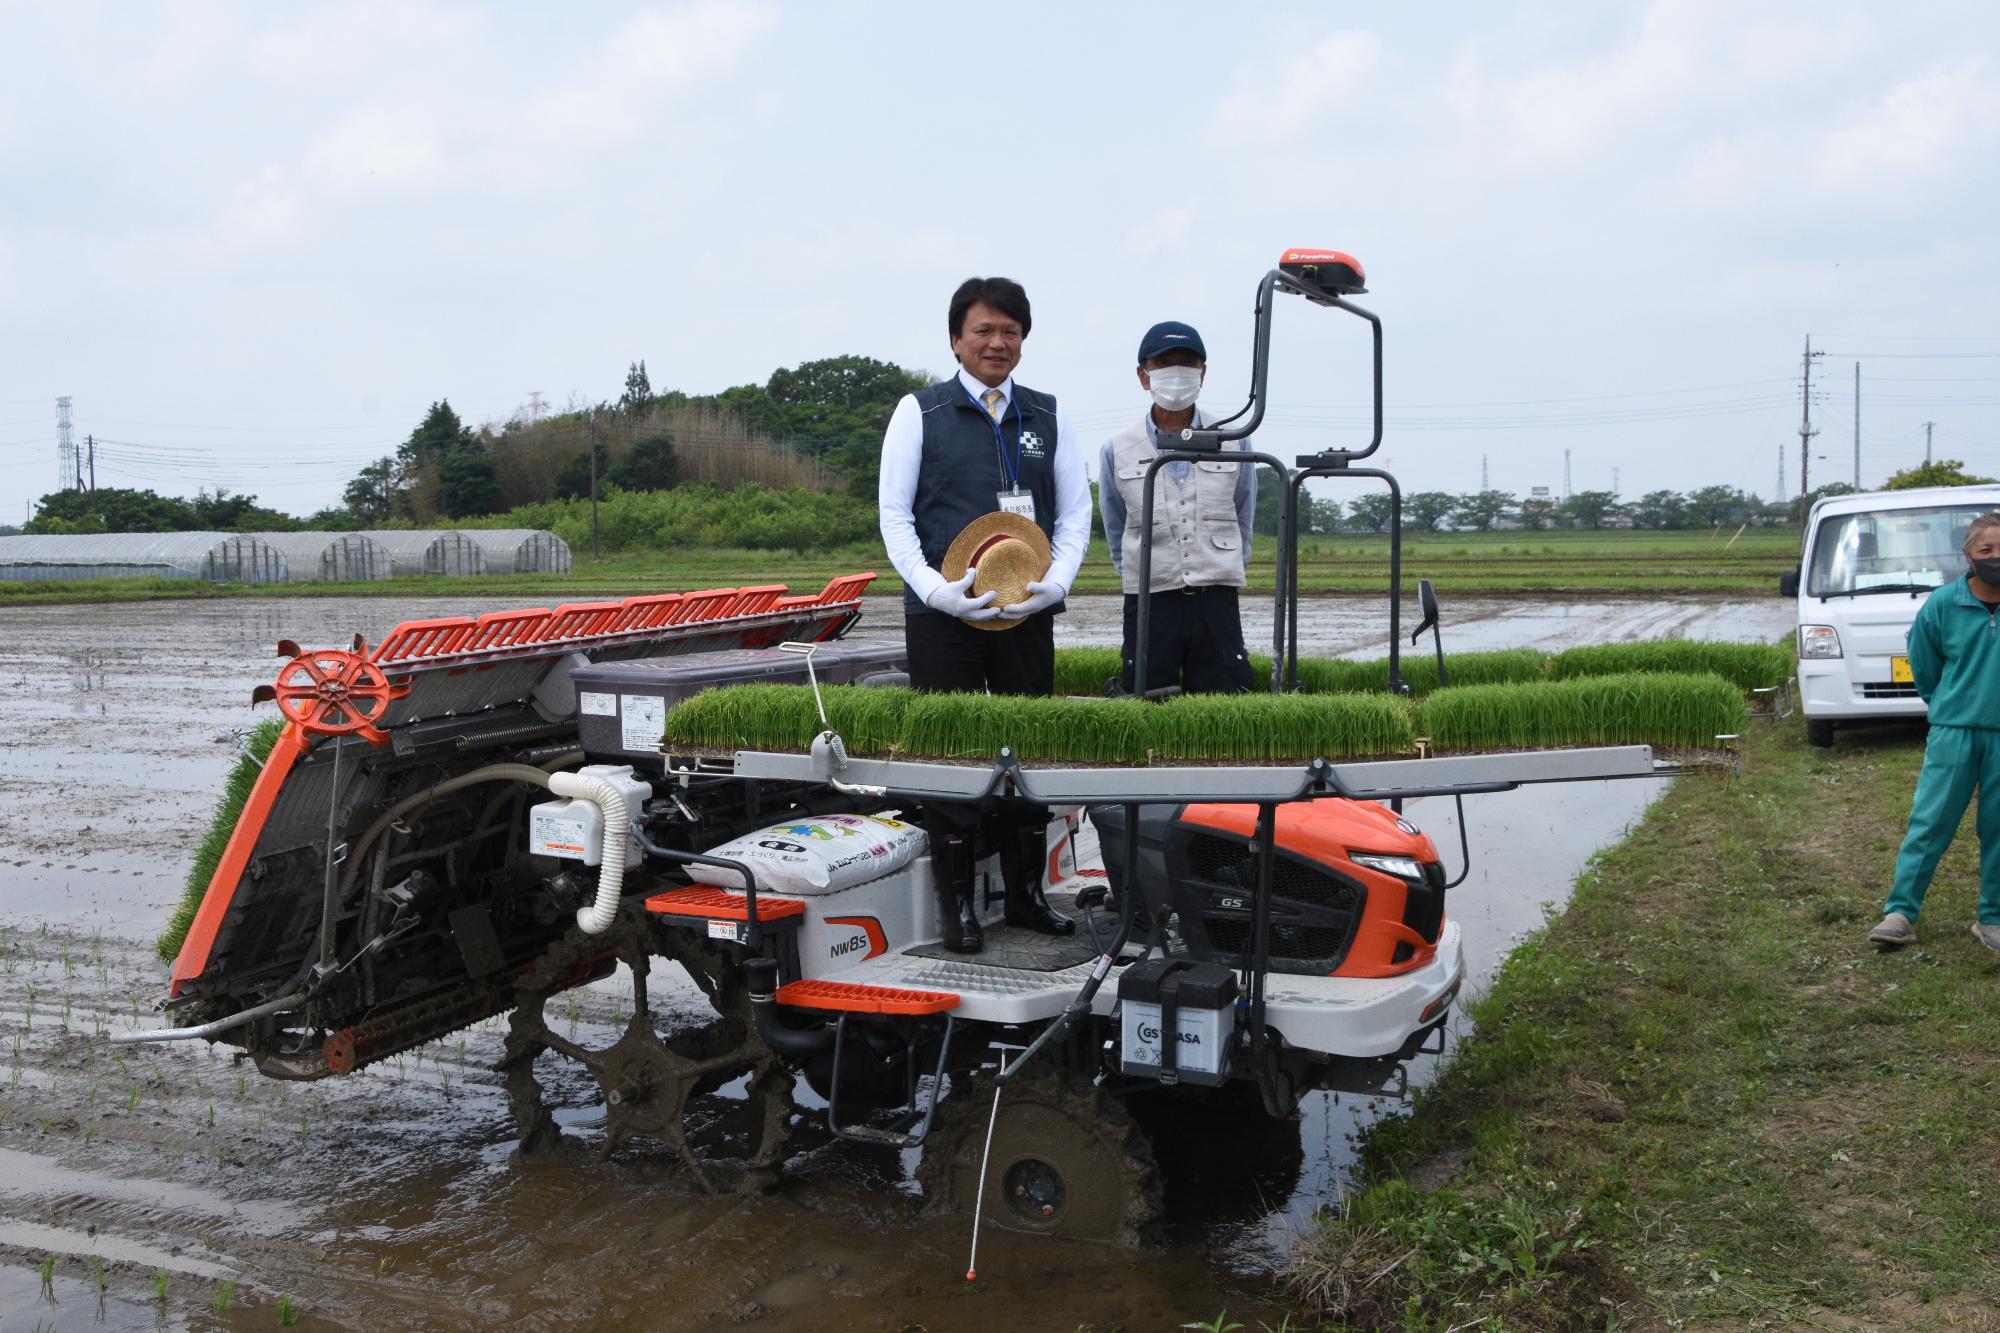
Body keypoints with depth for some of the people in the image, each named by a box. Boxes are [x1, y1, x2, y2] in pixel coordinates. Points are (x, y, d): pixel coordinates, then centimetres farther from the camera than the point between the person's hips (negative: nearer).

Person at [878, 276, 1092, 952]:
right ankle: (958, 902, 9)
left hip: (1028, 614, 3)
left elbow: (1075, 510, 12)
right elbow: (894, 513, 1)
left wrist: (1055, 581, -6)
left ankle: (1026, 892, 19)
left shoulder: (1048, 415, 13)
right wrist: (933, 587, -14)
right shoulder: (919, 412, 4)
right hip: (944, 615, -3)